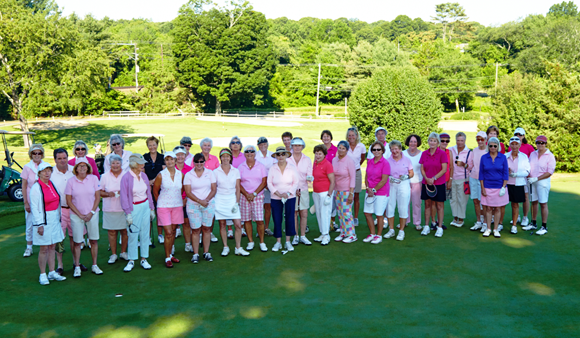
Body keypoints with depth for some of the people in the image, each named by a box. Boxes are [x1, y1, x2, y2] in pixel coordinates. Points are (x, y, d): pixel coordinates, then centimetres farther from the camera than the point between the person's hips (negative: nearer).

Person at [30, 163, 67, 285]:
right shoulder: (36, 188, -12)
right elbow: (34, 207, -14)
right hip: (43, 220, -6)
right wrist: (39, 224, -17)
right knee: (44, 248, -1)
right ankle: (43, 275, 10)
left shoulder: (52, 184, 9)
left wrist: (58, 218, 14)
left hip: (54, 219, 6)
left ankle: (52, 272, 19)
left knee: (52, 247, 11)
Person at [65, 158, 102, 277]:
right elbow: (69, 201, -2)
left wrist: (91, 212, -6)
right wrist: (80, 214, -7)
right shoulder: (71, 181, -3)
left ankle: (94, 265, 16)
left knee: (94, 240, 5)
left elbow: (98, 197, 1)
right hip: (76, 215, -1)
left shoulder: (93, 179, -1)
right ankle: (77, 267, 13)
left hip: (92, 214, 1)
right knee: (77, 242, 1)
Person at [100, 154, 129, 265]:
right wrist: (108, 194, -13)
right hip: (109, 209, 0)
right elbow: (100, 192, 7)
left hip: (124, 208, 0)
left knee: (125, 231, 3)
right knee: (111, 231, 3)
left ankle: (123, 252, 19)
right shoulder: (105, 176, 4)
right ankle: (113, 254, 15)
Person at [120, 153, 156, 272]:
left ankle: (144, 259, 17)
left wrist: (151, 209, 13)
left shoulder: (143, 175, 5)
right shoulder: (126, 177, -11)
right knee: (133, 234, 1)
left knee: (145, 233, 7)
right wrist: (128, 213, -12)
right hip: (134, 208, -5)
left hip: (145, 206, 5)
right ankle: (131, 261, 13)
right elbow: (124, 197, -10)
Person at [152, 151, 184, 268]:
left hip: (177, 206, 3)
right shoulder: (161, 175, -7)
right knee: (168, 233, -7)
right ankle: (167, 258, 3)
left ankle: (170, 255, 25)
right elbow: (155, 191, 5)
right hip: (164, 206, -3)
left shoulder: (181, 174, 1)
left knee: (172, 232, 10)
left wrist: (182, 200, 9)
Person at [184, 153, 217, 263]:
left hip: (209, 204, 1)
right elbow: (188, 192, -5)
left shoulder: (210, 173, 4)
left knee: (206, 229, 4)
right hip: (193, 205, -1)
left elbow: (214, 189, 2)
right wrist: (200, 201, -14)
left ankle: (206, 252, 14)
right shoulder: (188, 175, 0)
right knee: (195, 230, 0)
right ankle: (195, 254, 7)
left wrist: (206, 200, -13)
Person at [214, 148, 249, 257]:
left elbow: (237, 188, 3)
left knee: (238, 225, -3)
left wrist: (237, 202, -4)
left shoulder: (236, 171, 3)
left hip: (232, 199, 1)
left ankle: (238, 248, 8)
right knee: (222, 225, 4)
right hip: (220, 200, -1)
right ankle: (225, 248, 16)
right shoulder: (216, 172, 1)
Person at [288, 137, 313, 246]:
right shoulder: (287, 159, -4)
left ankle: (303, 236, 13)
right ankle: (296, 236, 14)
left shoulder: (307, 159, 4)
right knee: (293, 213, 2)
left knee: (304, 214, 2)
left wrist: (309, 178, -23)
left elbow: (309, 175, 1)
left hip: (303, 189, 2)